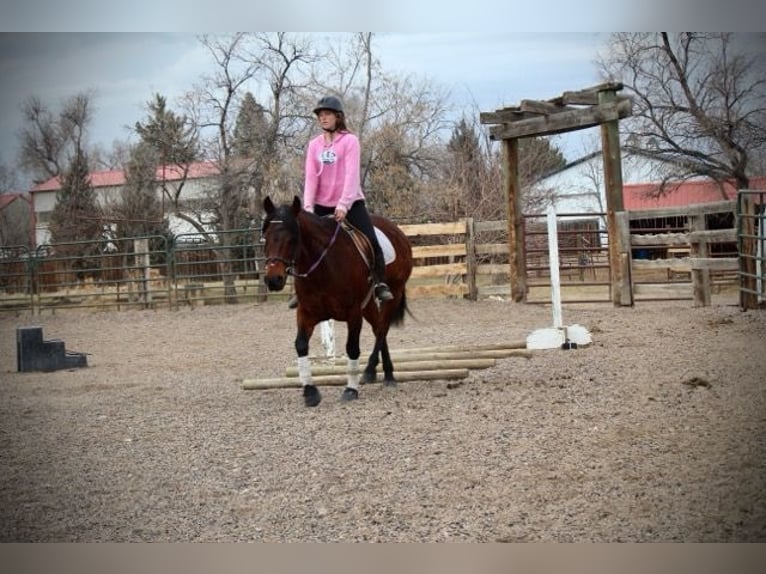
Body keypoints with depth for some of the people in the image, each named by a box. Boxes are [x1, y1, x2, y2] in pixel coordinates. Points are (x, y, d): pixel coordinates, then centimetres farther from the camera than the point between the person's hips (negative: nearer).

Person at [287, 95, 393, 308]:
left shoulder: (349, 140, -5)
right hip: (322, 205, 4)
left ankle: (380, 284, -4)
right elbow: (311, 177, -3)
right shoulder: (314, 144, 7)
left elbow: (352, 174, -15)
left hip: (350, 202, -4)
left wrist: (344, 204, -27)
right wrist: (308, 207, -16)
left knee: (371, 241, -16)